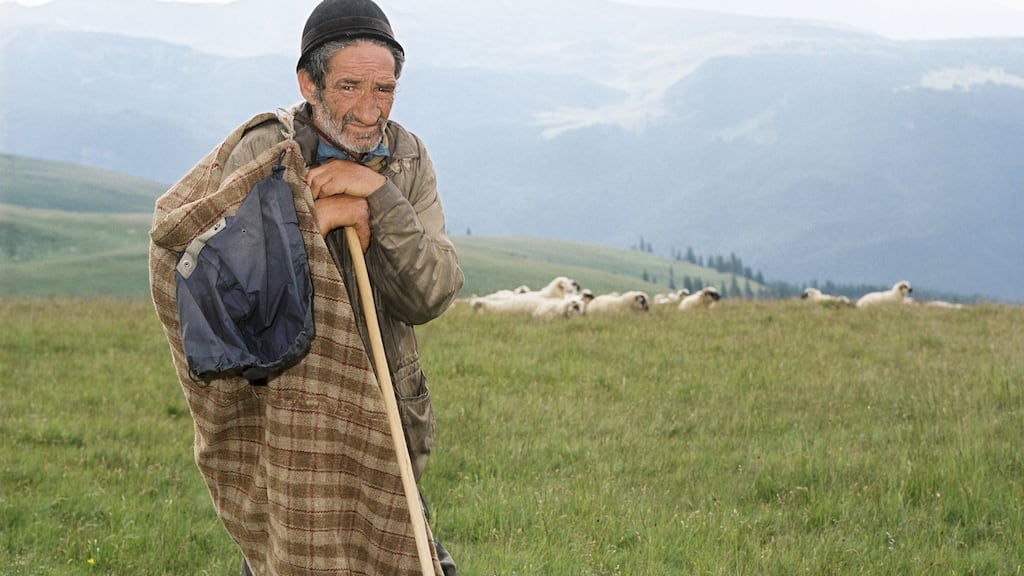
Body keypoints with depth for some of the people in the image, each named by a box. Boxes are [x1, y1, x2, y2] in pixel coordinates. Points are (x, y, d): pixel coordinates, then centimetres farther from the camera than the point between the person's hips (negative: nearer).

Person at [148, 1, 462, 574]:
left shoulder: (407, 159, -1)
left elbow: (431, 297, -9)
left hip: (382, 409, 4)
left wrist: (380, 198, -21)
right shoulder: (264, 155, -12)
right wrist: (308, 221, -23)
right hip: (282, 409, -4)